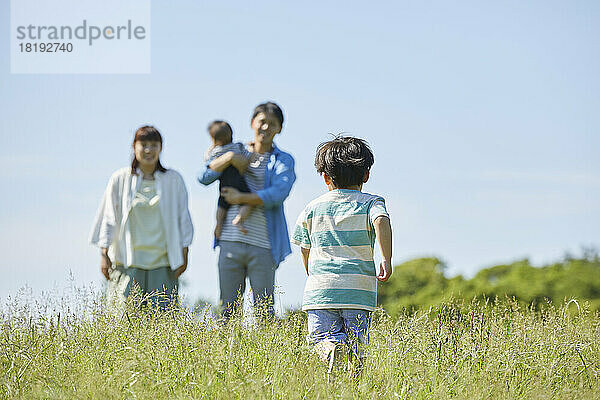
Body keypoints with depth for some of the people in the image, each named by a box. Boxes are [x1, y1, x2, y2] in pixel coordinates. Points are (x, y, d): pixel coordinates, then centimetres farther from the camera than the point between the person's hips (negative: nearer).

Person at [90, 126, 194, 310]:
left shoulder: (173, 180, 7)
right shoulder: (120, 179, 4)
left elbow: (183, 220, 10)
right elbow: (108, 219, 6)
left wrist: (183, 256, 6)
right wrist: (104, 255, 1)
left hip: (162, 262, 1)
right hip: (128, 262, -1)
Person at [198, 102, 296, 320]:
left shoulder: (283, 161, 6)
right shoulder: (238, 152, 16)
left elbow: (278, 194, -12)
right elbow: (204, 177, 4)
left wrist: (241, 198, -11)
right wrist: (229, 158, -8)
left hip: (262, 246, -3)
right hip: (230, 242, 3)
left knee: (264, 310, -3)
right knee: (228, 310, 3)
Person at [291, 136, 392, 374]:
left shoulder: (312, 209, 13)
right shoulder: (371, 203, 6)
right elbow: (381, 222, -16)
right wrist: (386, 261, -18)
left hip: (320, 290, 0)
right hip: (359, 290, 0)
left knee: (321, 335, -6)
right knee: (356, 343, 10)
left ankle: (332, 348, -37)